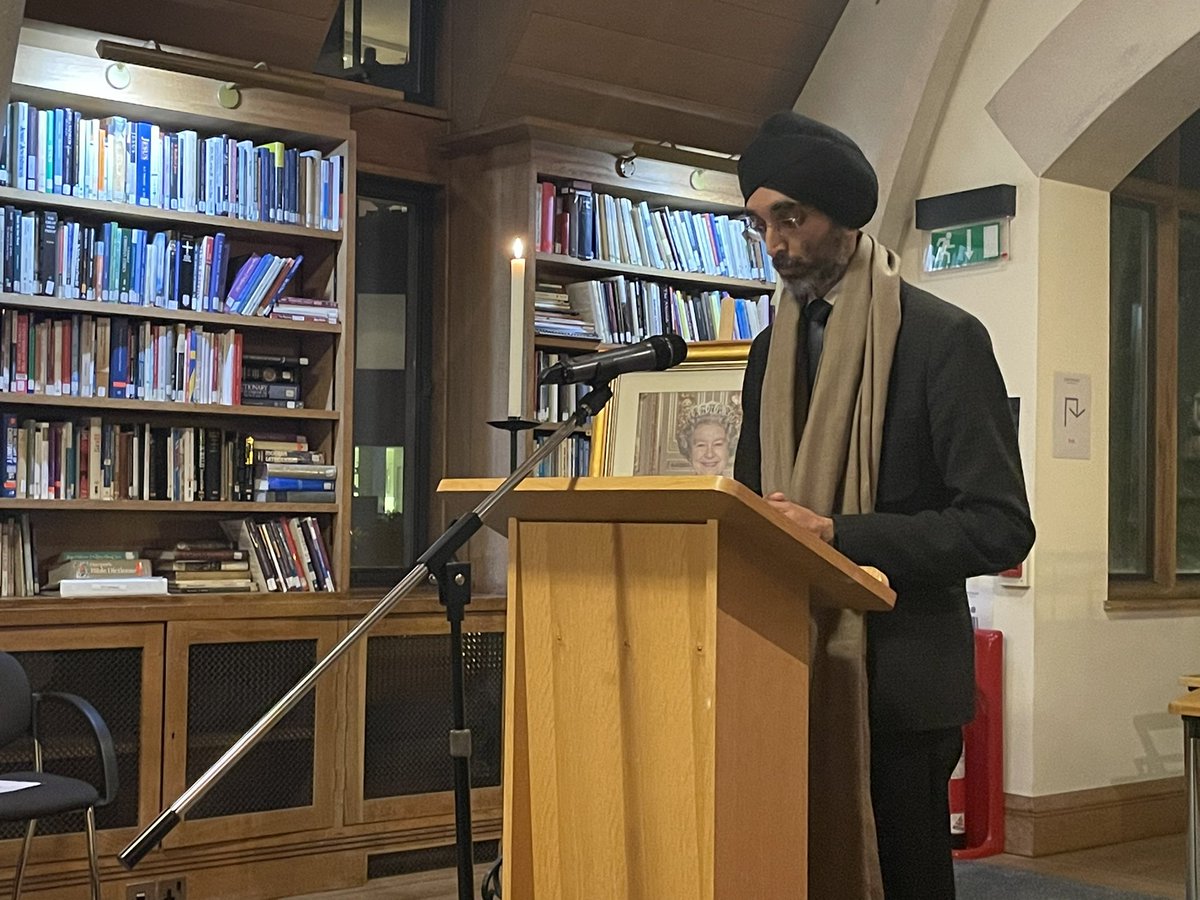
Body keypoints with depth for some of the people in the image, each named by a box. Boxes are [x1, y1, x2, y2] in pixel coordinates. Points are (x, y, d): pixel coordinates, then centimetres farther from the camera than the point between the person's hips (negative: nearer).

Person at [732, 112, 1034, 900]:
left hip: (899, 679, -6)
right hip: (793, 671, 6)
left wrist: (836, 533, -21)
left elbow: (1000, 527, -14)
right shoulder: (773, 349, 12)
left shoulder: (942, 337, -8)